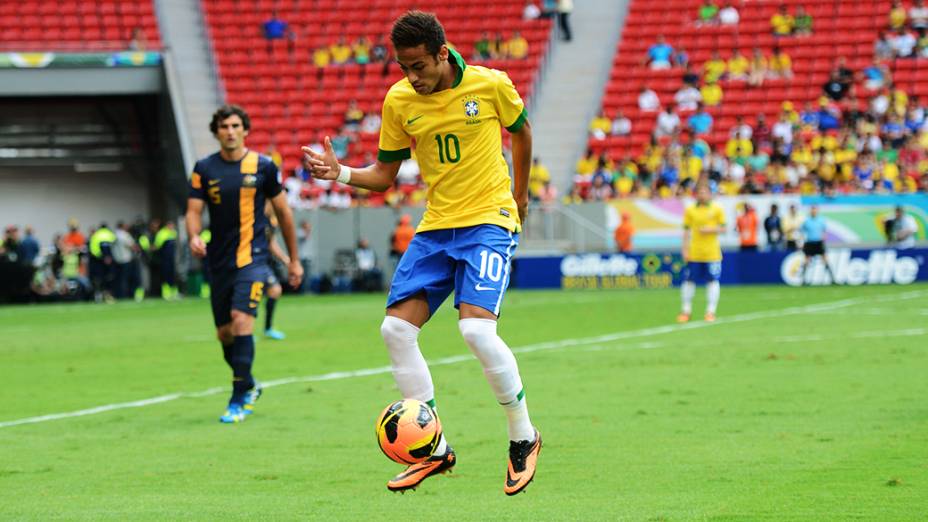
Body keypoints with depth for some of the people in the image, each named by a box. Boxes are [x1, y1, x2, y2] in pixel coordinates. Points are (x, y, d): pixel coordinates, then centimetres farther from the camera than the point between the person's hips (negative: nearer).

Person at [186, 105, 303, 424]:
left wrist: (294, 260, 10)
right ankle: (249, 386, 33)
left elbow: (283, 212, 8)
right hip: (219, 262, 3)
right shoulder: (204, 169, 4)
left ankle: (239, 400, -15)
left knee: (241, 320, -20)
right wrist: (194, 237, -23)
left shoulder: (263, 166, 0)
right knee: (224, 333, 7)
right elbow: (194, 210, 1)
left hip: (252, 257, -3)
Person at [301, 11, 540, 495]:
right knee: (396, 328, -7)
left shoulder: (491, 85, -9)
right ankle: (435, 449, 5)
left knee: (476, 327, -23)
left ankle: (523, 437, -3)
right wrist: (341, 173, -12)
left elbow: (520, 131, 11)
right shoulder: (398, 101, -1)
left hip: (489, 221, -5)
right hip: (435, 227, 5)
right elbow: (383, 174, 7)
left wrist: (519, 196, 19)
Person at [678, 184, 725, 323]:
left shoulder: (717, 209, 2)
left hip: (712, 253, -1)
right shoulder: (690, 210, 5)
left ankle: (710, 312, 6)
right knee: (689, 280, 2)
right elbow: (686, 231, 5)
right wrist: (685, 250, -1)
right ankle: (686, 311, 14)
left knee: (712, 281, -1)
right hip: (694, 253, 1)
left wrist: (711, 229, -15)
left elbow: (723, 229, 4)